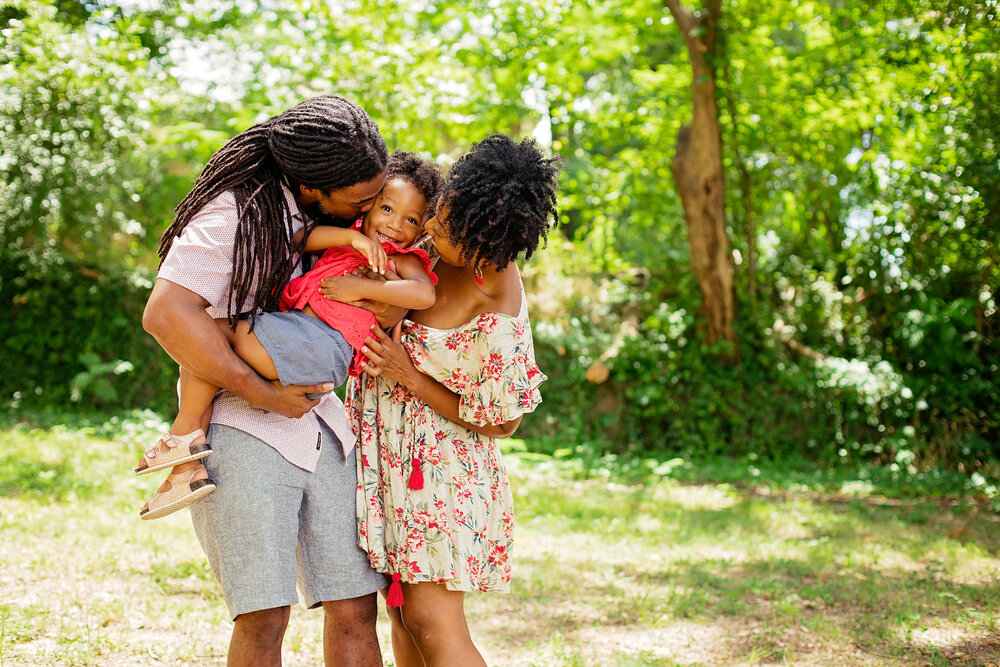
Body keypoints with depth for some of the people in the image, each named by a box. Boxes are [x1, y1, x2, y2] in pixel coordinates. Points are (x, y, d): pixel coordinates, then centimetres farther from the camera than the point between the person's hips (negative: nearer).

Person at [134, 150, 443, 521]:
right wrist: (352, 236, -3)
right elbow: (296, 237, 10)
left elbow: (424, 294, -18)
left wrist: (358, 288, -14)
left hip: (322, 345, -9)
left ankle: (186, 430, -9)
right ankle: (187, 470, -4)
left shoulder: (402, 259, 5)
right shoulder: (346, 238, 25)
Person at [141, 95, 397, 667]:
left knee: (355, 610, 3)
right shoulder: (237, 213, -13)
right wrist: (264, 395, -19)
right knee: (265, 616, -9)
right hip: (244, 431, -6)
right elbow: (166, 314, -24)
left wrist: (392, 311, -7)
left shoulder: (346, 219, 9)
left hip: (325, 433, 6)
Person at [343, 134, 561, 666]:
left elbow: (499, 422, -16)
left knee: (432, 623, -7)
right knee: (403, 615, 14)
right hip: (389, 448, 7)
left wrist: (411, 377, -19)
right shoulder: (437, 246, -9)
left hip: (440, 458, -7)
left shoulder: (498, 325, -28)